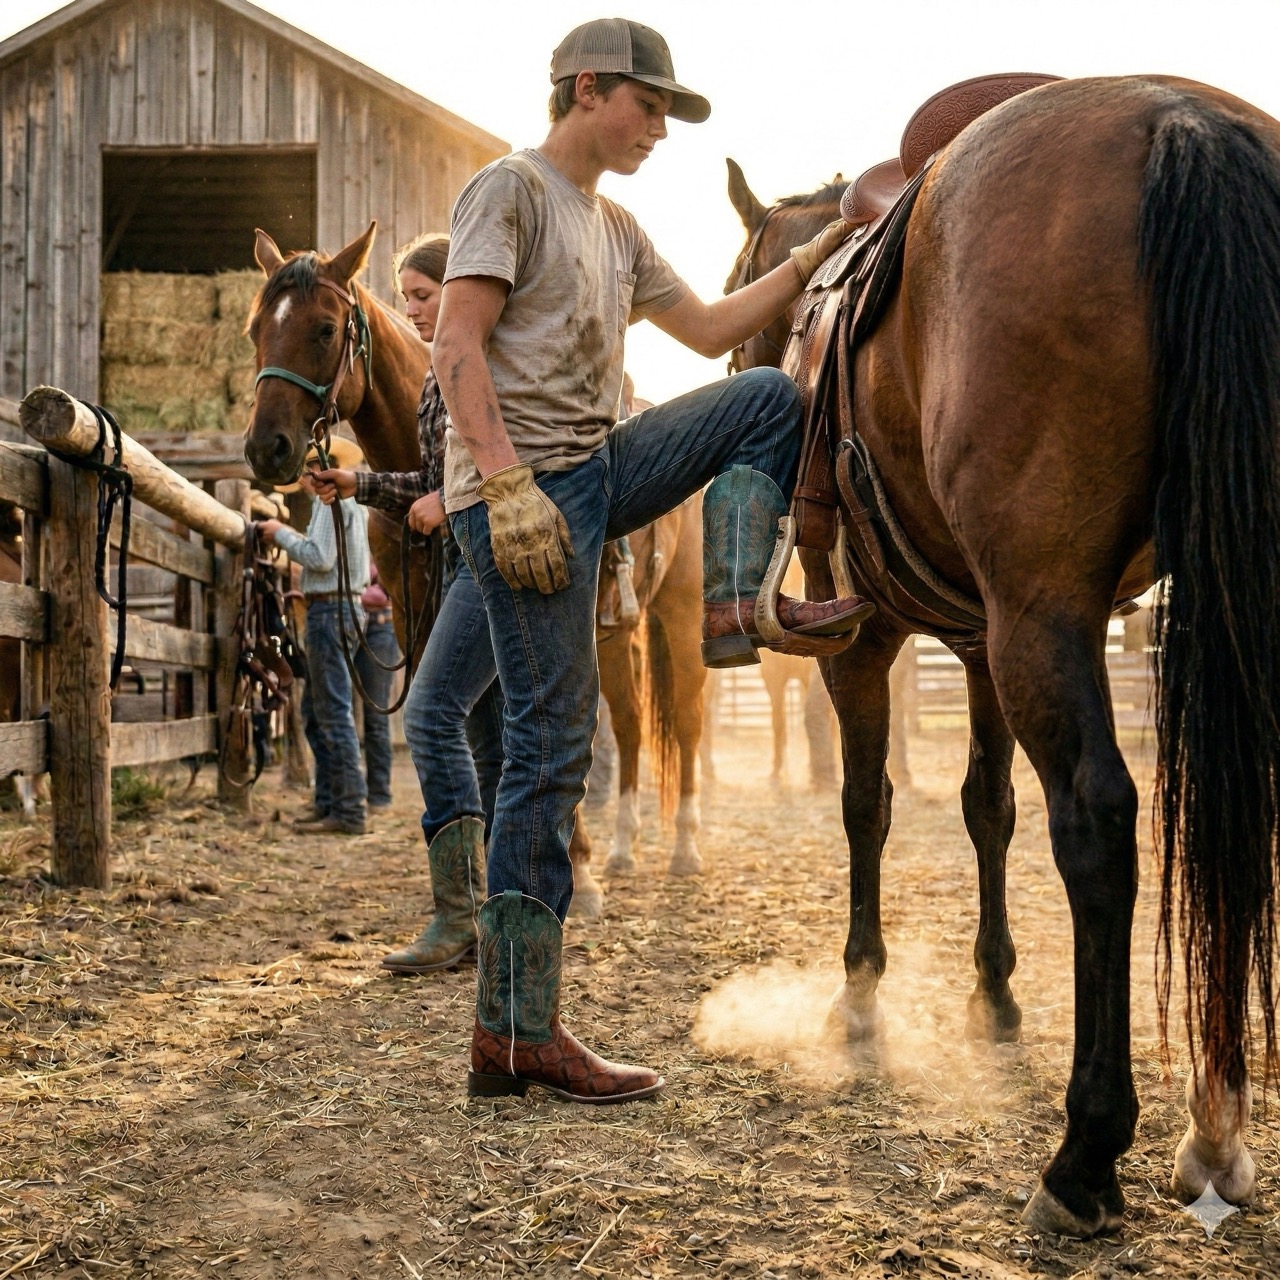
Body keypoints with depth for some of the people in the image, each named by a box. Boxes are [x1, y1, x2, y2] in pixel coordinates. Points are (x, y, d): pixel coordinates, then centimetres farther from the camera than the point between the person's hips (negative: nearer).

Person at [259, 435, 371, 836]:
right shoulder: (349, 499, 20)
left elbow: (319, 557, -19)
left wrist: (281, 533, -7)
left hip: (331, 608, -11)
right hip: (343, 605, 11)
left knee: (334, 713, -10)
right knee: (315, 711, 15)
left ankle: (349, 812, -10)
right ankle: (328, 803, 18)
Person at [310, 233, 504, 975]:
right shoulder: (443, 376, 21)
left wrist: (453, 500, -16)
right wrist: (358, 486, 12)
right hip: (468, 559, 10)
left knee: (433, 713, -17)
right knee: (490, 737, 10)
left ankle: (458, 916, -17)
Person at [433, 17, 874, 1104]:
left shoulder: (617, 230, 22)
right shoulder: (512, 189, -4)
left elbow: (710, 329, 26)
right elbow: (458, 346, -14)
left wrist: (814, 259, 18)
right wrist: (506, 485, -24)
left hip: (597, 471, 9)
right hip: (525, 489, -8)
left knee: (772, 396, 10)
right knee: (553, 749, -10)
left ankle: (736, 609, -2)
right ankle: (515, 1034, -5)